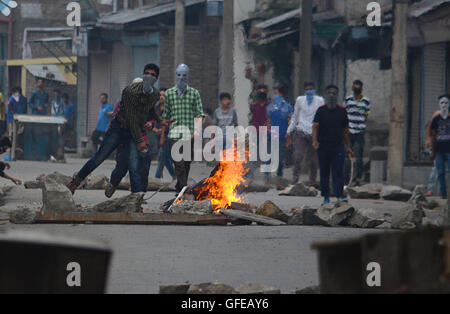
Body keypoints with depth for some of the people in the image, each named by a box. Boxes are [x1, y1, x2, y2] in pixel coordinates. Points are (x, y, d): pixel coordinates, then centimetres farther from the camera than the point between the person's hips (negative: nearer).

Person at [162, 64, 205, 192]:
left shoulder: (194, 93, 6)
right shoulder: (169, 93, 9)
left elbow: (200, 114, 2)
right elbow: (165, 116, 14)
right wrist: (162, 136, 14)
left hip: (190, 133, 1)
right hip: (175, 132, -1)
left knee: (187, 163, 7)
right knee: (178, 162, -15)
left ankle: (179, 187, 22)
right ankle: (184, 188, -21)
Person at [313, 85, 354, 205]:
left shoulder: (342, 111, 8)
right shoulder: (321, 110, 4)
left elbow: (345, 130, 14)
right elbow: (315, 126, -7)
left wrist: (347, 147, 13)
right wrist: (315, 140, -24)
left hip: (338, 147, 0)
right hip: (323, 146, 0)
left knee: (338, 172, -9)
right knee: (324, 173, 5)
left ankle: (340, 196, -15)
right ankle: (326, 198, 11)